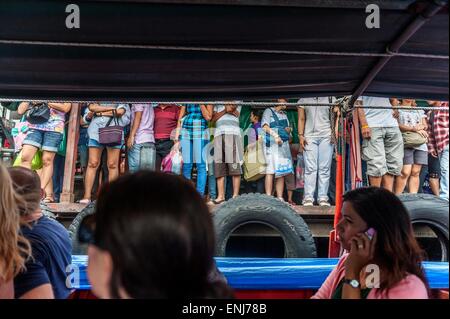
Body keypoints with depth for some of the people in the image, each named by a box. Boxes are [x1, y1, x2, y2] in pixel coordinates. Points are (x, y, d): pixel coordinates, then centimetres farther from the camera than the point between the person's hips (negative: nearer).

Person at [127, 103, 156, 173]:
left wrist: (131, 136, -13)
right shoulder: (149, 105, 24)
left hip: (139, 140, -8)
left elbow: (138, 117, -9)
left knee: (135, 171, -9)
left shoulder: (137, 103, 1)